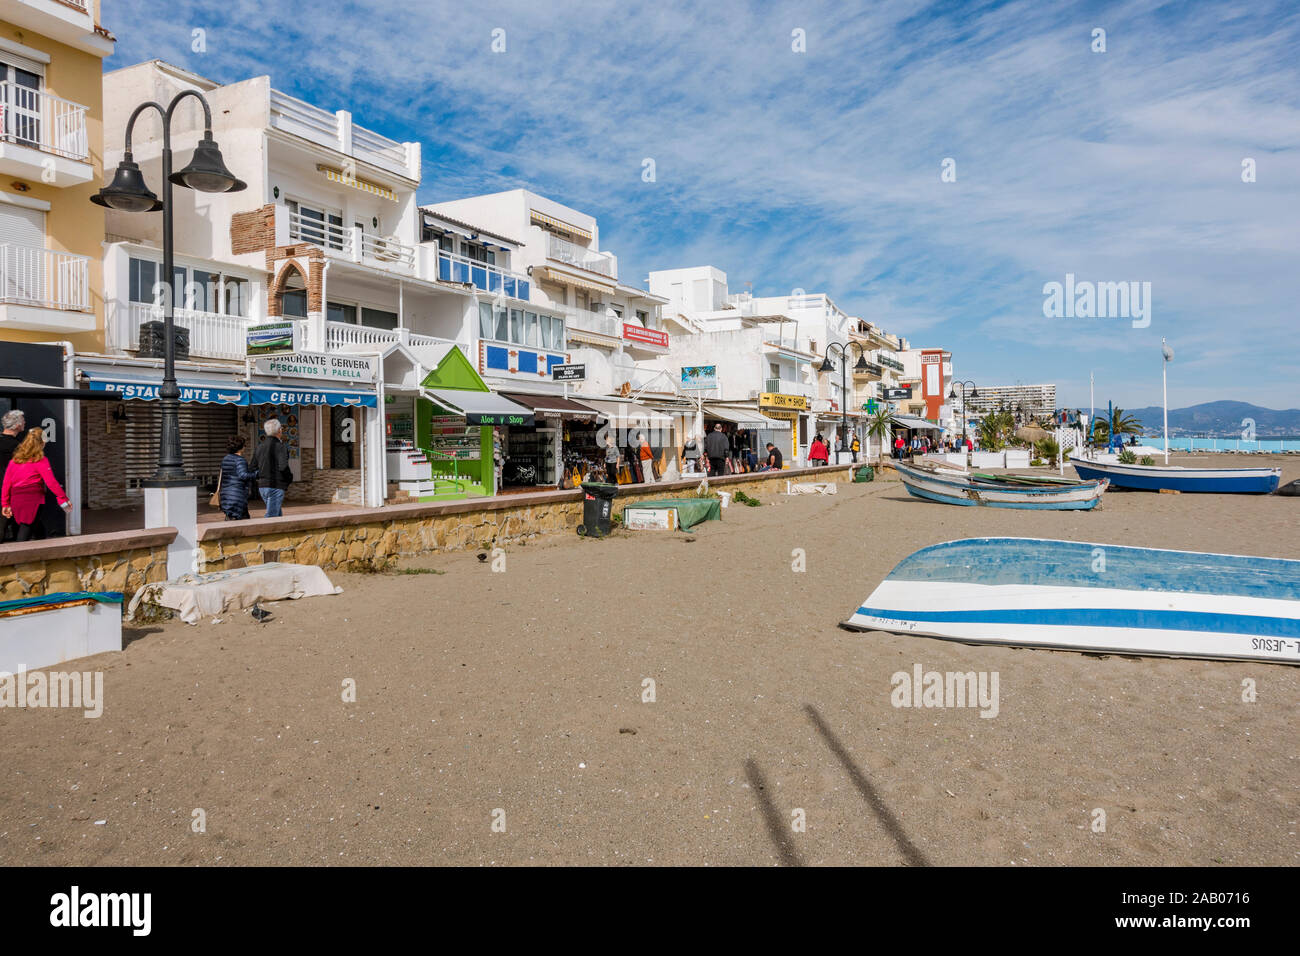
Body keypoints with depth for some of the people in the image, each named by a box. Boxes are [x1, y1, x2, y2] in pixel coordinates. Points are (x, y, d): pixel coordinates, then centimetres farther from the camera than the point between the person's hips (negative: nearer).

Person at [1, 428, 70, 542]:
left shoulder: (14, 460, 10)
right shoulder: (41, 460, -6)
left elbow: (6, 484, 11)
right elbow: (51, 482, -9)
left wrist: (5, 504, 16)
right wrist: (63, 498, -3)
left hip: (16, 501, 5)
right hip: (33, 500, -5)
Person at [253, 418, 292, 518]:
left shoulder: (260, 447, 11)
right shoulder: (279, 446, -12)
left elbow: (253, 468, 13)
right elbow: (283, 467, -21)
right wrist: (290, 479, -4)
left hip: (262, 486, 8)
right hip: (276, 486, -8)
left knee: (277, 514, 17)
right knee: (271, 516, -6)